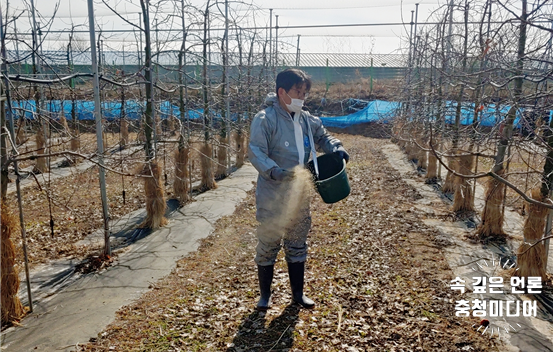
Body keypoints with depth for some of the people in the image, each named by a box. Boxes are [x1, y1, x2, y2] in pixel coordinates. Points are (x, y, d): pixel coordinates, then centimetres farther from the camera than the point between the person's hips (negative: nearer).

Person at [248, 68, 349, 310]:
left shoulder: (306, 119, 6)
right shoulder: (265, 119, -14)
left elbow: (322, 136, 20)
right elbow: (255, 152, -21)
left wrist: (336, 148, 0)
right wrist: (274, 172, -36)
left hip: (299, 196, 6)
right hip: (272, 198, -6)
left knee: (297, 245, 17)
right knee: (268, 246, 8)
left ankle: (298, 293, 35)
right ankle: (265, 295, 28)